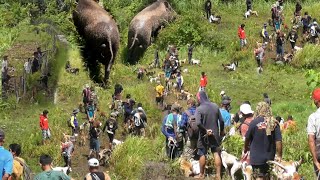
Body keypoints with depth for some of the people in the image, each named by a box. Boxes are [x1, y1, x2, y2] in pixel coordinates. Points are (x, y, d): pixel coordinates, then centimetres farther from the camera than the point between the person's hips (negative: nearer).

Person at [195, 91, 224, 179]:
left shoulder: (199, 109, -16)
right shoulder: (215, 106, -2)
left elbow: (198, 123, -28)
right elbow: (221, 120, 3)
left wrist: (205, 130, -15)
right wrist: (222, 130, 17)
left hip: (204, 135, -3)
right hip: (215, 134, 4)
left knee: (202, 154, 10)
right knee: (216, 153, 9)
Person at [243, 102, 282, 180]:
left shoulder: (254, 122, -11)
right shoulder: (274, 123, -3)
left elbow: (247, 138, 0)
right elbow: (278, 141, -7)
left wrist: (245, 150, 19)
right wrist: (279, 155, 2)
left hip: (256, 157, -3)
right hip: (269, 158, 3)